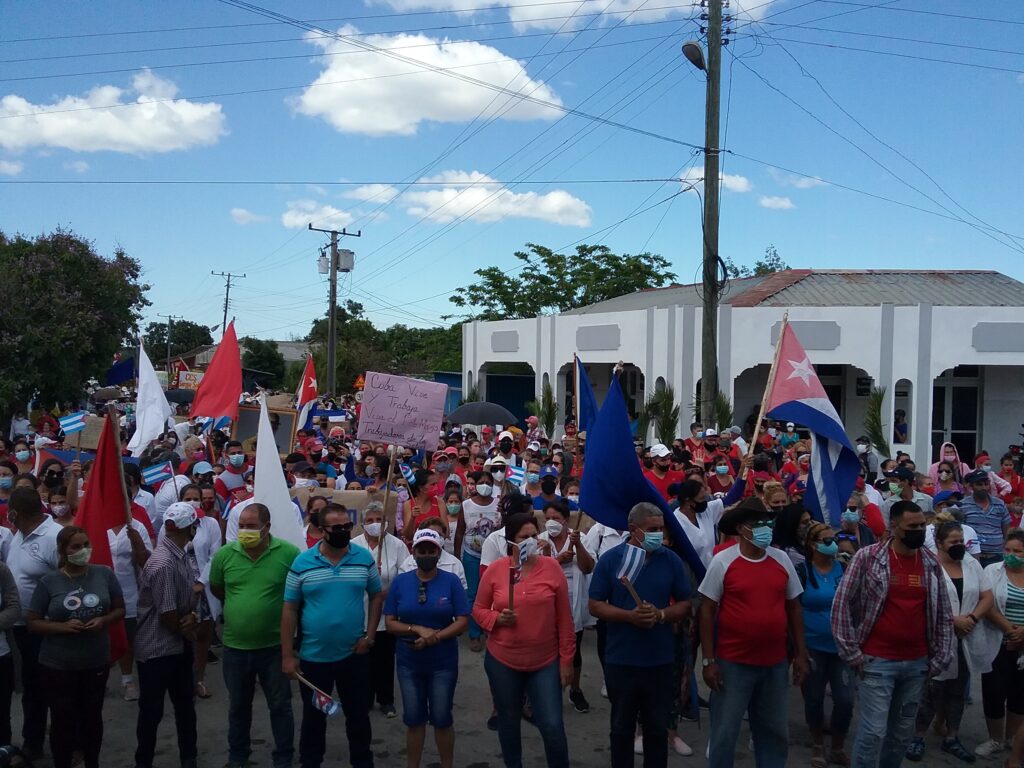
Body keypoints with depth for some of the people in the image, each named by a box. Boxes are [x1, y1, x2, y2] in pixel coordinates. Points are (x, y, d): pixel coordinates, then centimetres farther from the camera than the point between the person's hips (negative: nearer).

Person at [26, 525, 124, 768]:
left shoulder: (104, 574, -4)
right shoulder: (49, 582, -8)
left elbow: (120, 609, 4)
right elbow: (33, 623, -3)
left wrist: (104, 620, -17)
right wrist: (63, 626, -20)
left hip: (97, 662, 2)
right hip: (57, 666, -2)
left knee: (92, 717, 17)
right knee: (63, 721, 7)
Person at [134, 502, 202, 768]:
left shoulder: (184, 555, 1)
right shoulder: (163, 564, -27)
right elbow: (168, 615, -23)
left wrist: (192, 615, -10)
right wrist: (187, 632, -4)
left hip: (179, 645, 9)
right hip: (158, 649, -8)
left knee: (185, 704, 19)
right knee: (152, 709, 8)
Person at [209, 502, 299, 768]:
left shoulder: (289, 553, -15)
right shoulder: (224, 554, -6)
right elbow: (216, 589, 12)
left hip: (275, 646, -2)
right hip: (235, 646, 3)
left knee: (280, 706, 12)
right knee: (238, 706, 20)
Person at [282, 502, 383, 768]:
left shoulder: (364, 558, -4)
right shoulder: (302, 563, -8)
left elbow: (377, 596, 7)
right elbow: (290, 609, -4)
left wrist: (369, 635, -3)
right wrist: (287, 655, -6)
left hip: (354, 654, 1)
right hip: (313, 656, -1)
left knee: (358, 714, 15)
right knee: (313, 717, 15)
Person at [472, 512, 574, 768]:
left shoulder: (552, 567, -8)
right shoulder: (495, 570, -6)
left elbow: (564, 619, -3)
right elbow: (478, 610, 4)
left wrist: (566, 660, -1)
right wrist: (497, 618, -17)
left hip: (545, 662, -1)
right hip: (502, 661, 1)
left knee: (552, 725, -2)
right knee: (509, 722, 17)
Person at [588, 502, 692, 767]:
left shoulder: (671, 560, -1)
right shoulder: (610, 560, -5)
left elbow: (685, 605, 4)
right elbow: (595, 605, -5)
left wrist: (660, 614, -16)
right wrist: (629, 616, -19)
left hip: (660, 659, 1)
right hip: (621, 659, -1)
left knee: (658, 727, 14)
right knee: (622, 726, 14)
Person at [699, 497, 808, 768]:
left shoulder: (782, 560, 2)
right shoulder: (722, 561, -10)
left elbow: (794, 608, 10)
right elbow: (707, 611, -7)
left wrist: (801, 654, 8)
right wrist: (709, 660, -9)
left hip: (775, 663, 4)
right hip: (733, 663, -4)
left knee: (775, 731, 16)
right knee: (725, 733, 7)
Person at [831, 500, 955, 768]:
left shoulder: (932, 563, 5)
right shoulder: (867, 556, -9)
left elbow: (944, 613, 12)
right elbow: (842, 603, -8)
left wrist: (940, 658, 7)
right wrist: (852, 653, -9)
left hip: (917, 663, 5)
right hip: (877, 661, -5)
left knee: (903, 732, 14)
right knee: (874, 731, -6)